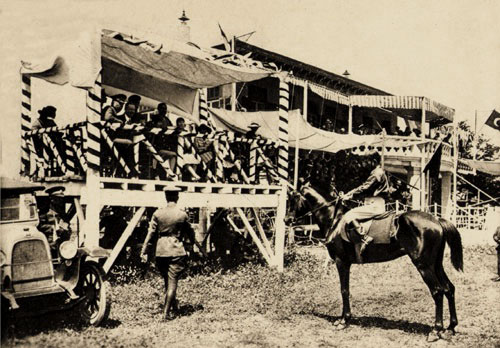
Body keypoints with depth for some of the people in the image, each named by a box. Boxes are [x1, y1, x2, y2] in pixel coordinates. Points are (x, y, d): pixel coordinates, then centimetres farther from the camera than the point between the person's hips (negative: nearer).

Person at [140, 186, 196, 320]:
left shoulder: (158, 213, -3)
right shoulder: (182, 215, -5)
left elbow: (151, 234, -2)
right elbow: (190, 233, 5)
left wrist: (145, 252, 3)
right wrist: (190, 246, 21)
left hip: (161, 251, 3)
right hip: (176, 251, -2)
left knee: (167, 280, 18)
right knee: (172, 281, 0)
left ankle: (171, 305, 31)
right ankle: (167, 312, -3)